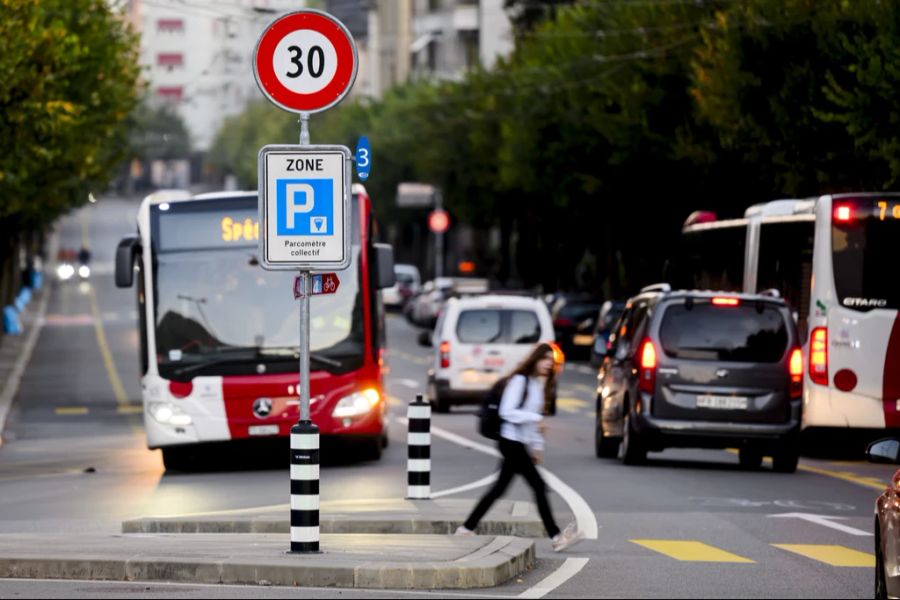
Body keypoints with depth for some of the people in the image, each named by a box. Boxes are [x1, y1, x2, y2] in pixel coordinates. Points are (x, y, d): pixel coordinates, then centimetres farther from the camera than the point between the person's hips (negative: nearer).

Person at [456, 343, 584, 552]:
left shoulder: (539, 385, 16)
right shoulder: (520, 381, -11)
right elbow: (507, 412, -17)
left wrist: (537, 446, 17)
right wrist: (535, 418, -20)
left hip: (520, 444, 9)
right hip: (511, 442, -9)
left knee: (499, 489, 11)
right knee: (538, 486, -10)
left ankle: (466, 529, 16)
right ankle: (556, 537, -9)